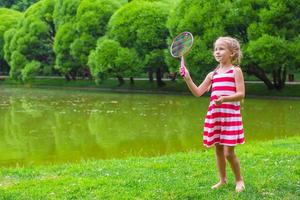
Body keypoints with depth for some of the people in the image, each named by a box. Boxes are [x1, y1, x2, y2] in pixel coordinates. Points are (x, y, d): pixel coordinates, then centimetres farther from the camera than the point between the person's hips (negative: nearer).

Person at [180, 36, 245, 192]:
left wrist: (225, 99, -26)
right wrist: (187, 78, -4)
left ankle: (239, 180, 12)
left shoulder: (236, 71, -2)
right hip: (214, 115, 5)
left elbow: (241, 94, -9)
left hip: (231, 115, -5)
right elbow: (198, 92, 9)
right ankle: (222, 180, 25)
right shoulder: (212, 74, 13)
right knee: (218, 150, 11)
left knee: (229, 152, -7)